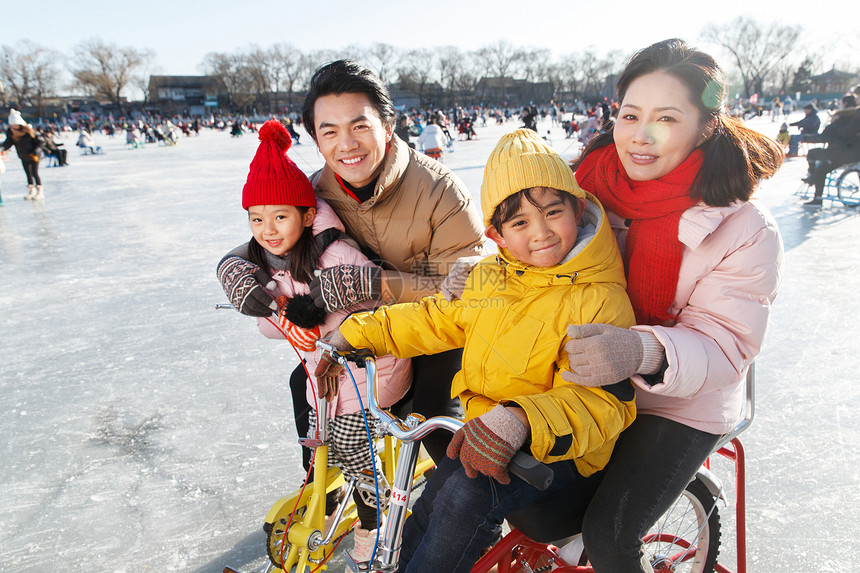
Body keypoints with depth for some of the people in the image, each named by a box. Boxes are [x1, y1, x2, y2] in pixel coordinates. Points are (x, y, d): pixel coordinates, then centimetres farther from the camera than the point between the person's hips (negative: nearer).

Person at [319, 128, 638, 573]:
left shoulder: (600, 300, -18)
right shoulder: (489, 278, 3)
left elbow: (603, 399, -26)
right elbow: (434, 319, 12)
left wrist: (522, 420, -42)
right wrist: (354, 334, 9)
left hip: (555, 450, -6)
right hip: (483, 434, 7)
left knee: (467, 495, -28)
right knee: (426, 515, 4)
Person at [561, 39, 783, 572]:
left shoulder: (746, 231, -17)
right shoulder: (592, 182, -7)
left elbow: (723, 345, -21)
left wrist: (643, 352, -43)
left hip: (680, 406, -3)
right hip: (584, 385, 4)